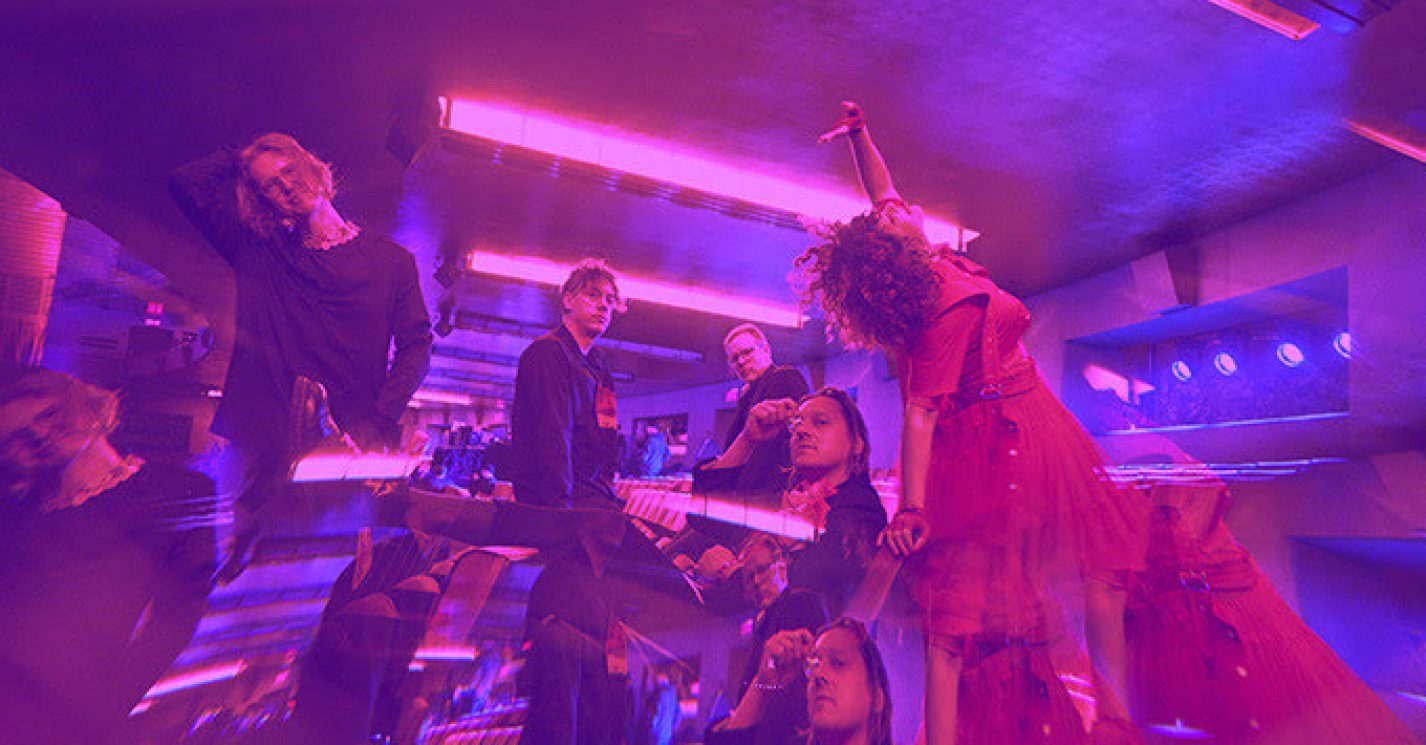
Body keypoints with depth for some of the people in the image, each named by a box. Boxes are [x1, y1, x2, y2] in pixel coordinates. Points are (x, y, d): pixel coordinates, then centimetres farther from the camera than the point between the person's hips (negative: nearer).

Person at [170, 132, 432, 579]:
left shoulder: (391, 260, 6)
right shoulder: (257, 252, 13)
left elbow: (416, 345, 0)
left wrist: (379, 424, -11)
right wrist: (240, 160, 17)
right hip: (268, 453, 2)